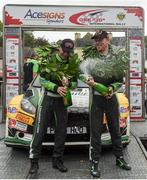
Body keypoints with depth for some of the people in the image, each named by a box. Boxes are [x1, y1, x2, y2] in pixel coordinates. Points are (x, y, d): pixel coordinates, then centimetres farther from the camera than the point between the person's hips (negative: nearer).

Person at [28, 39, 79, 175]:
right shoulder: (50, 60, -4)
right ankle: (34, 161, 1)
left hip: (62, 100, 4)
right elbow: (42, 80, -8)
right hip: (47, 98, -4)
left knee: (61, 131, 6)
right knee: (40, 130, -6)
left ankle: (57, 160, 18)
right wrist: (56, 87, -23)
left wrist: (69, 84, -14)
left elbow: (75, 84, 10)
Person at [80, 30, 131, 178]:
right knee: (95, 132, 1)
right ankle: (95, 163, 13)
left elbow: (120, 80, 0)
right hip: (95, 98, -2)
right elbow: (83, 67, -24)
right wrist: (88, 77, -45)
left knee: (115, 129, 15)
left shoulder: (117, 56, -2)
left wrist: (112, 88, -19)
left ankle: (119, 158, 32)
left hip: (111, 97, 2)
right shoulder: (91, 54, -5)